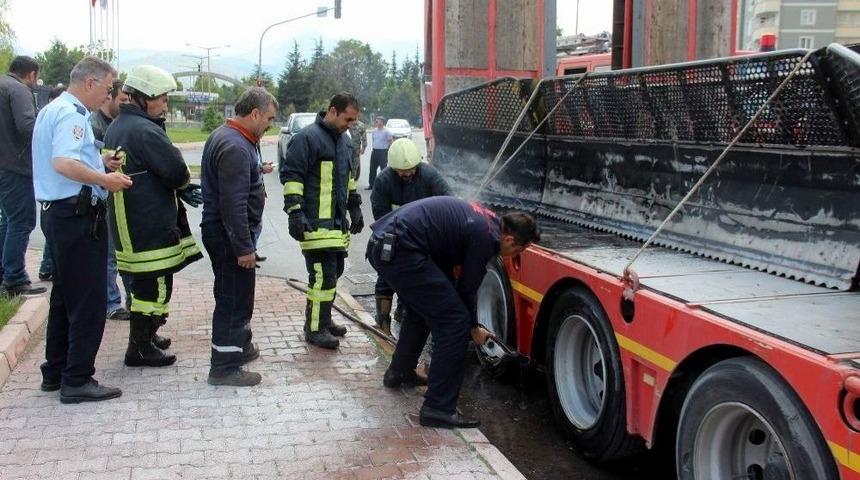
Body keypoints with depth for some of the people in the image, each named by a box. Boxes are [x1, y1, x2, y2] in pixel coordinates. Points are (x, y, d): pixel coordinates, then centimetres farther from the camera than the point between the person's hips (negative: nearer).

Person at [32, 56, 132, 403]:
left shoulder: (52, 110, 17)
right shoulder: (71, 114, -15)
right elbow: (63, 164, -29)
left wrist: (99, 163, 9)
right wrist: (105, 179, -23)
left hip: (60, 213, 11)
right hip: (78, 215, -11)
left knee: (65, 296, 17)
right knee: (88, 300, -5)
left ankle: (55, 372, 25)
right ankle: (77, 380, 0)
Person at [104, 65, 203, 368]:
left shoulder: (116, 128, 14)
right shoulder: (145, 131, -20)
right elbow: (176, 172, -19)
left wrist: (183, 190, 7)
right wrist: (185, 186, 4)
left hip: (129, 225, 10)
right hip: (150, 226, -10)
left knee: (145, 283, 22)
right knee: (154, 286, -1)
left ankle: (146, 336, 34)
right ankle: (140, 349, 7)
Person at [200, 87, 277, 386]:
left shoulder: (224, 136, 12)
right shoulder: (236, 148, -23)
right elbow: (233, 204, -26)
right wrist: (244, 247, -24)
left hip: (222, 232, 11)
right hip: (229, 236, -11)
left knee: (238, 295, 23)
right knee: (233, 299, -2)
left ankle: (240, 346, 39)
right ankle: (225, 367, 6)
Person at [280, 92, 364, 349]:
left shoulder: (344, 140, 16)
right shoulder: (308, 138, -12)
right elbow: (291, 175, -14)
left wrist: (355, 207, 25)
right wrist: (295, 212, -19)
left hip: (338, 222, 9)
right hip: (316, 222, -9)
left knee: (334, 271, 14)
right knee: (323, 275, -9)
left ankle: (323, 319, 27)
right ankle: (314, 329, 2)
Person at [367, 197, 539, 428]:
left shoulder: (482, 219, 18)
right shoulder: (486, 237, -9)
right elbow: (467, 288, -1)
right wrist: (474, 328, 17)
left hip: (380, 245, 10)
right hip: (401, 250, -10)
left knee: (423, 309, 31)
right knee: (455, 321, -6)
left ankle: (399, 372, 47)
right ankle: (439, 409, -5)